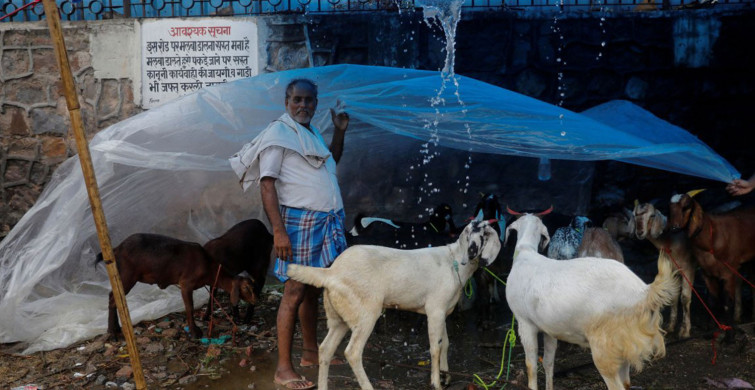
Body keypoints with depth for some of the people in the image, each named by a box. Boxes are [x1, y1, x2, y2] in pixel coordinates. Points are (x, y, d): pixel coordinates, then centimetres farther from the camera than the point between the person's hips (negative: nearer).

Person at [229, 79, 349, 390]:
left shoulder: (311, 132, 15)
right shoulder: (279, 133, -9)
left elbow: (332, 161, 33)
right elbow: (267, 185, -15)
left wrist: (340, 131, 17)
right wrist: (279, 230, -23)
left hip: (327, 221, 8)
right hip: (300, 221, -8)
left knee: (313, 290, 15)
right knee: (294, 293, -7)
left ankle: (310, 352, 28)